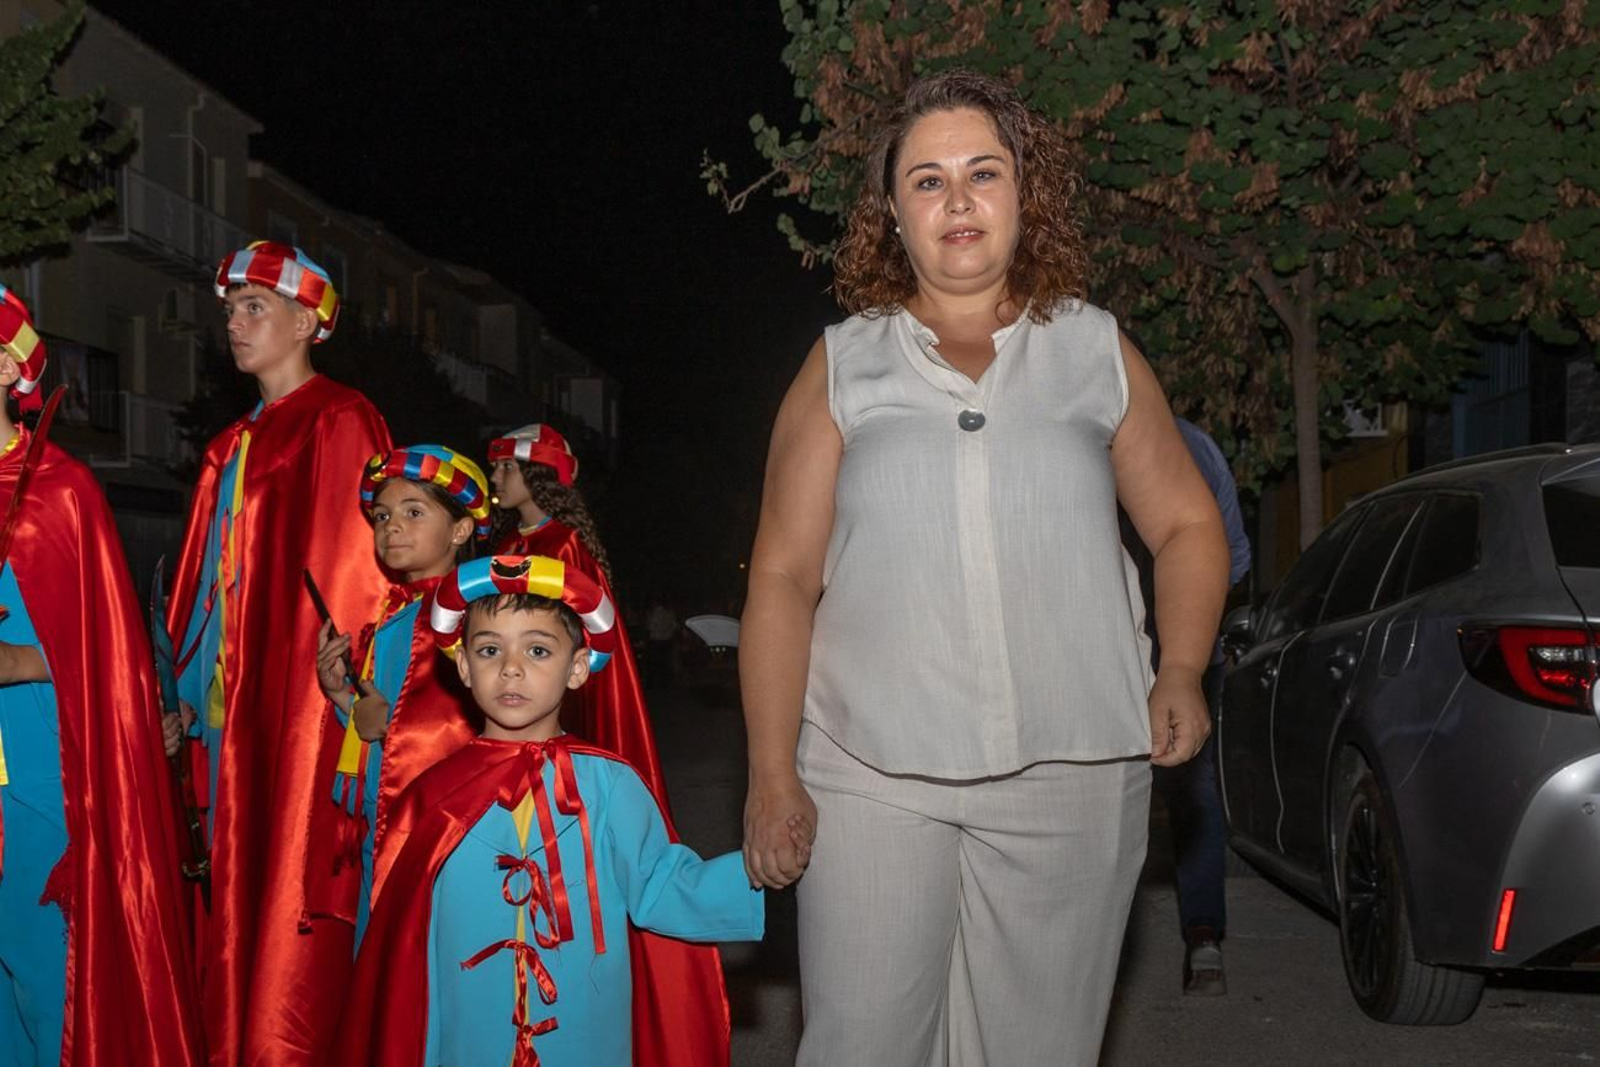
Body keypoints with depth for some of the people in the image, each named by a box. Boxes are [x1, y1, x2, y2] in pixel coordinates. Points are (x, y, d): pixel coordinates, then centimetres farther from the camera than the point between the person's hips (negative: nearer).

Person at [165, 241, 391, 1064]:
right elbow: (209, 584, 18)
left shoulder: (339, 424, -7)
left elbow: (349, 580, -14)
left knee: (288, 919, -5)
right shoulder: (234, 446, 19)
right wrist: (188, 691, 13)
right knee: (234, 905, 12)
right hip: (227, 716, 8)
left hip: (298, 714, -8)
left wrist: (332, 694, -18)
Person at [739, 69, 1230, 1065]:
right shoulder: (842, 366, 6)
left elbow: (1188, 525, 13)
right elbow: (783, 577, 3)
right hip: (872, 777, -1)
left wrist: (1182, 673, -5)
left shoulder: (1095, 351, 9)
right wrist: (773, 776, -3)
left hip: (1071, 774, 1)